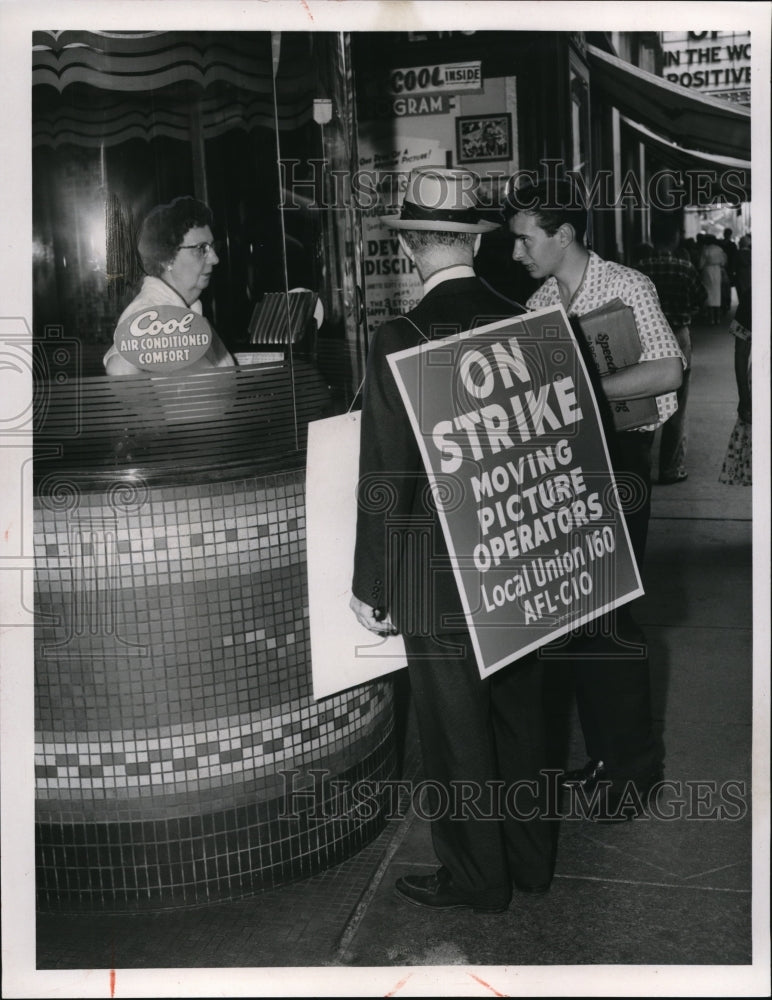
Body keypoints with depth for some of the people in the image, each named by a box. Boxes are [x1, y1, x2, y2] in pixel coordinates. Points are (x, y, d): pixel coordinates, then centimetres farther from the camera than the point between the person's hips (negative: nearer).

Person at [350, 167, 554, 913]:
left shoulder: (400, 341, -18)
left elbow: (386, 481, -17)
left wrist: (371, 591, -7)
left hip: (438, 577, -6)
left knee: (456, 735, 10)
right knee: (518, 715, 20)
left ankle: (476, 879, 27)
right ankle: (530, 859, 37)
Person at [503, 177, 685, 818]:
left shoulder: (626, 286, -7)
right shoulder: (539, 304, 9)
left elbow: (668, 371, -17)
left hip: (618, 461, -6)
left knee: (608, 615, -4)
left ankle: (638, 763, 13)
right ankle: (603, 752, 24)